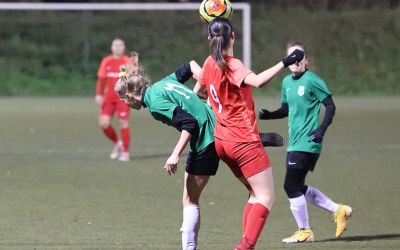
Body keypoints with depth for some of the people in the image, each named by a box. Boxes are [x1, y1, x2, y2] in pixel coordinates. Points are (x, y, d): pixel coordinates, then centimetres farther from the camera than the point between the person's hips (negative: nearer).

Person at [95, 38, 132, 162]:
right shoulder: (106, 61, 7)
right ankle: (117, 144, 19)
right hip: (109, 97, 4)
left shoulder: (128, 62, -2)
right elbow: (101, 79, 9)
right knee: (104, 123, -6)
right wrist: (99, 94, -2)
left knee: (124, 124, -7)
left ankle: (125, 152, 5)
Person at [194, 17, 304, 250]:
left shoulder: (210, 63, 6)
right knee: (267, 198, -5)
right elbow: (257, 81, -36)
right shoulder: (232, 65, -16)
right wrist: (285, 63, -37)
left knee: (257, 194, 17)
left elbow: (197, 91, 25)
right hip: (245, 141, -8)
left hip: (222, 141, 8)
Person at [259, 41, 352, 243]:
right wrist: (268, 115, 5)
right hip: (294, 143, 9)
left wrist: (322, 129, -21)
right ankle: (338, 211, 24)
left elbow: (330, 106, -9)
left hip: (307, 143, -9)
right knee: (298, 188, 12)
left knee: (291, 186, -8)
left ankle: (304, 232, 5)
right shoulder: (287, 82, 12)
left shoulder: (312, 81, -11)